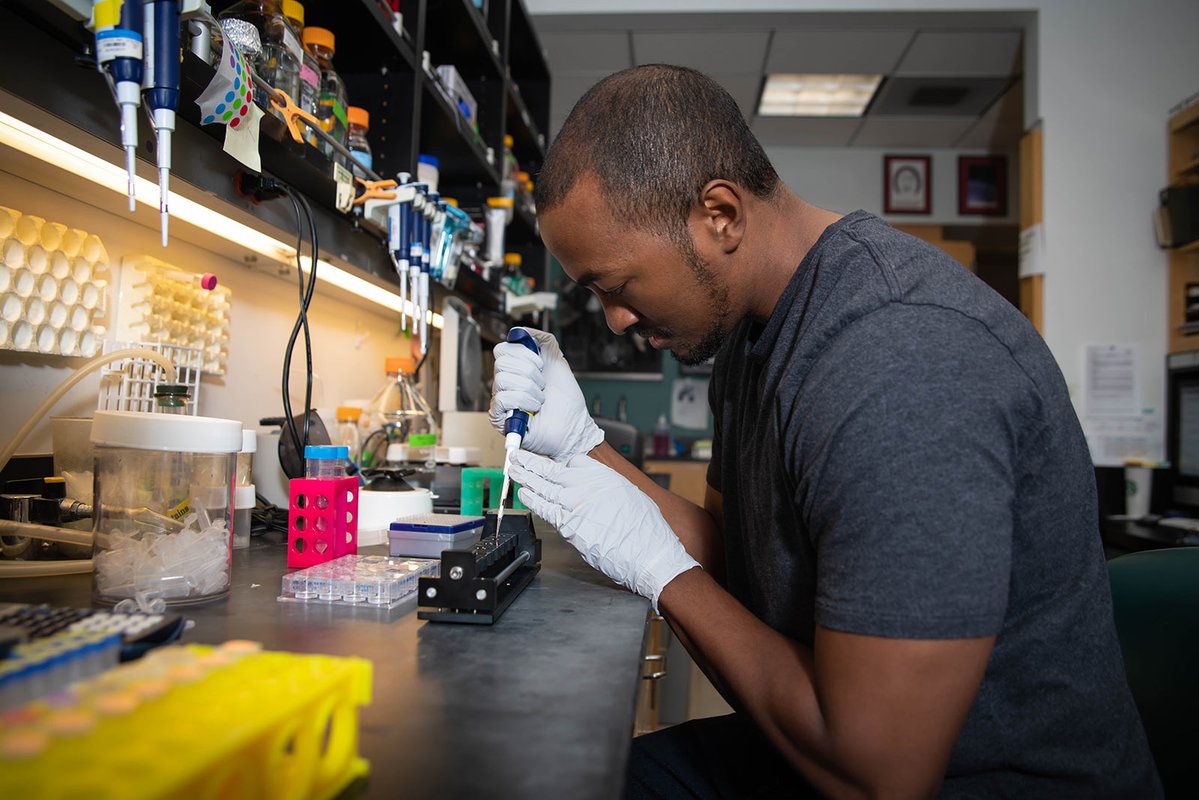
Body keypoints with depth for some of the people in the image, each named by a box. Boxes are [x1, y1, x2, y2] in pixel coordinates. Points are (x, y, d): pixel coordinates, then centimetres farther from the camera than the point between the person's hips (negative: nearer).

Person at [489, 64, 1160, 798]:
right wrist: (581, 442, -6)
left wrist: (658, 567, -18)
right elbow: (733, 559, 4)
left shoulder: (898, 370, -30)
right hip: (826, 741, 8)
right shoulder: (754, 324, 1)